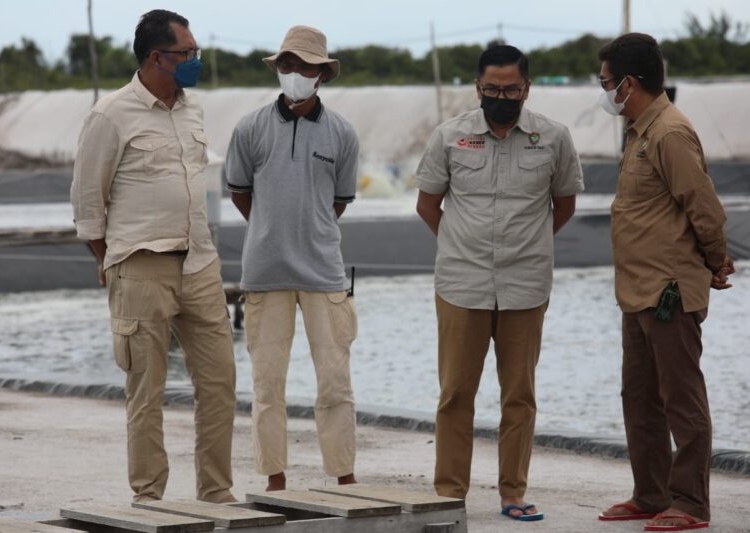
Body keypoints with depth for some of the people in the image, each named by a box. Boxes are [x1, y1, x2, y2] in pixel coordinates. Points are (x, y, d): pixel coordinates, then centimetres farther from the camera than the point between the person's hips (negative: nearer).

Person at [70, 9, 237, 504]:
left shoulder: (193, 107, 11)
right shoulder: (112, 116, -8)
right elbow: (87, 199, -2)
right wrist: (111, 264, 3)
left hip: (200, 263, 6)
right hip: (142, 271, -6)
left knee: (220, 380, 5)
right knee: (147, 391, -1)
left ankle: (217, 492, 14)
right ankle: (148, 497, 6)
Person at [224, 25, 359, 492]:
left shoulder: (342, 134, 1)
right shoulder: (252, 129, 1)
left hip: (324, 272, 0)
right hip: (266, 272, 0)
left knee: (335, 379, 0)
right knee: (268, 379, 4)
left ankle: (344, 477, 6)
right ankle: (275, 479, 11)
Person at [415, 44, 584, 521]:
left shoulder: (553, 138, 1)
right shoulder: (450, 136, 1)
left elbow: (564, 204, 15)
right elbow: (428, 203, 12)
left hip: (525, 288, 0)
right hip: (461, 286, 0)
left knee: (520, 395, 6)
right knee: (456, 393, 1)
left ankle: (514, 494, 13)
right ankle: (450, 493, 7)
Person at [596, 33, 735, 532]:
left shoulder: (671, 134, -17)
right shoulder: (642, 132, 14)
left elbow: (705, 207, -18)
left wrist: (715, 264, -4)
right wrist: (714, 263, 16)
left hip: (669, 293, -10)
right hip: (639, 293, 10)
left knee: (682, 399, -3)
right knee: (640, 399, 16)